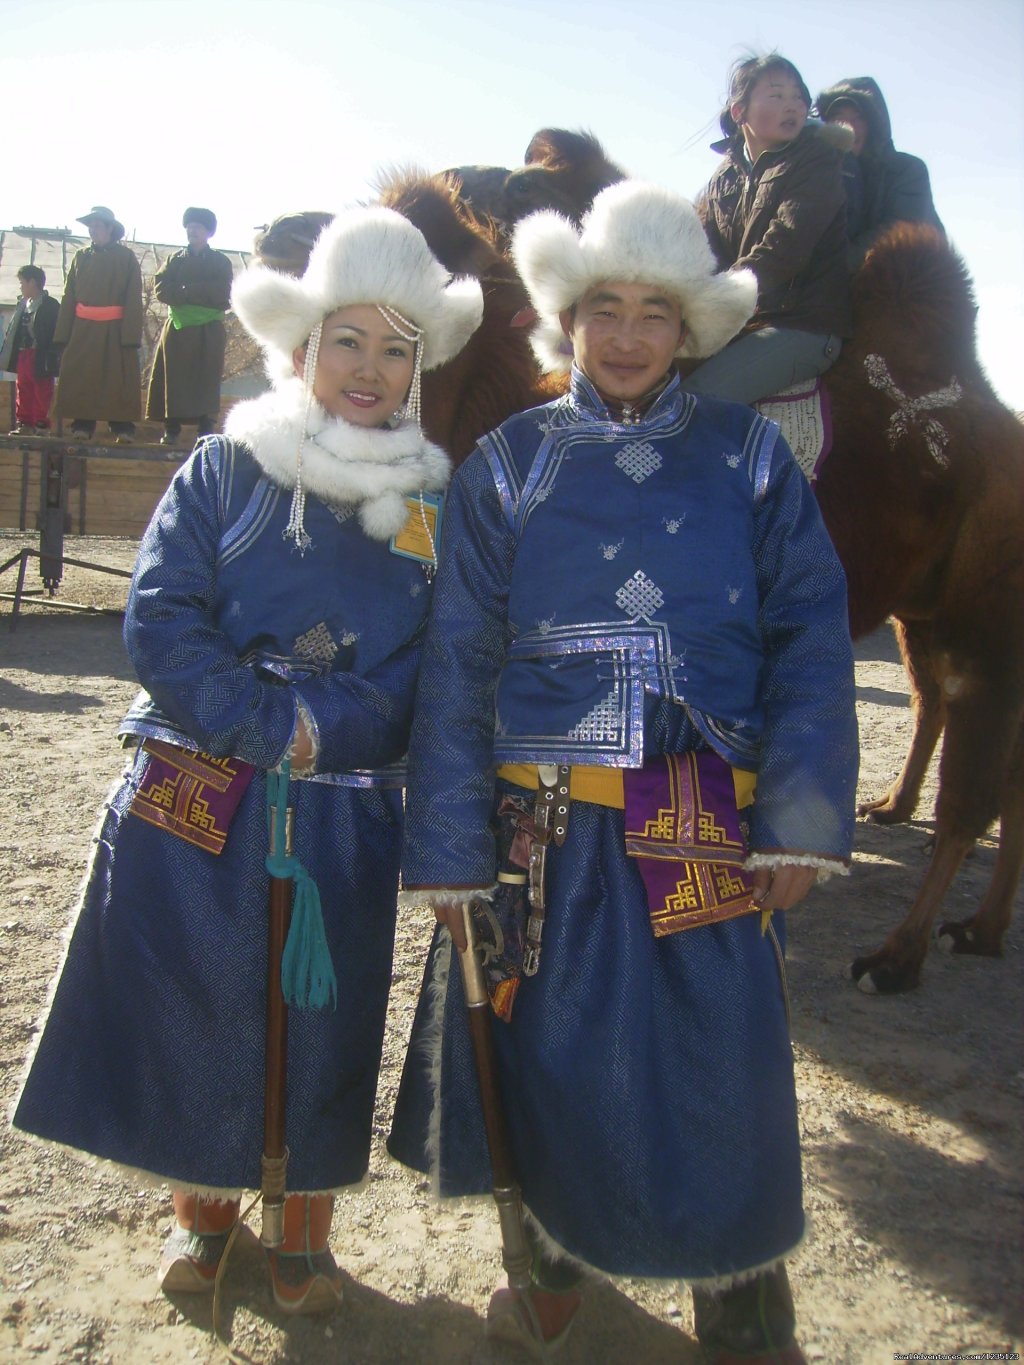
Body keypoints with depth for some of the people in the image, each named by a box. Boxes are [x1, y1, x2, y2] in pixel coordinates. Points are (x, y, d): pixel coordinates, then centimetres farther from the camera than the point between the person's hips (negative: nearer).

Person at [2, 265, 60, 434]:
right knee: (22, 390, 9)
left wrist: (50, 360, -19)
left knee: (41, 393, 0)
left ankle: (40, 424, 5)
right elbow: (14, 331, 16)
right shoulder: (22, 304, 14)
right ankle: (24, 423, 15)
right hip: (23, 355, 8)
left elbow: (54, 334, -13)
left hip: (40, 359, -7)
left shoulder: (50, 305, -8)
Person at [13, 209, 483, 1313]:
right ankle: (201, 1211, 38)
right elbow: (158, 628, -9)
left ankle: (306, 1234, 36)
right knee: (187, 1010, 10)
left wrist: (304, 727, -19)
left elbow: (414, 692, -5)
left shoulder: (433, 508, 2)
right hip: (192, 808, 0)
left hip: (340, 824, 0)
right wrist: (282, 726, -17)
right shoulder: (223, 470, 1)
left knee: (322, 1023, 11)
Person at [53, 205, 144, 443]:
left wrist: (131, 334, -15)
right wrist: (63, 334, 0)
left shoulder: (126, 257, 2)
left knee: (119, 380, -2)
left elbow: (134, 298, -4)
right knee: (81, 379, 1)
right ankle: (82, 426, 5)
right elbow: (68, 297, 10)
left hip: (115, 330, -3)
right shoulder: (81, 257, 12)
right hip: (82, 329, 3)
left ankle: (123, 429, 1)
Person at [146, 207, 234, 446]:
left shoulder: (221, 262, 8)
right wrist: (201, 294, -13)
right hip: (177, 328, 2)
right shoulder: (175, 260, 15)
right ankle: (171, 429, 0)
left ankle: (205, 430, -5)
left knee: (206, 381, -5)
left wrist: (186, 290, -9)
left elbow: (221, 293, -7)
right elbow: (161, 289, 1)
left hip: (208, 332, -2)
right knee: (174, 380, -2)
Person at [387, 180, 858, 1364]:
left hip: (707, 835, 0)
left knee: (716, 1069, 5)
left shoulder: (748, 455, 5)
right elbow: (458, 667, 1)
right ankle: (551, 1266, 39)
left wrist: (800, 822, -9)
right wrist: (451, 852, -4)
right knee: (545, 1058, 11)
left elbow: (809, 639, 0)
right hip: (541, 831, 1)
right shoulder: (506, 464, 5)